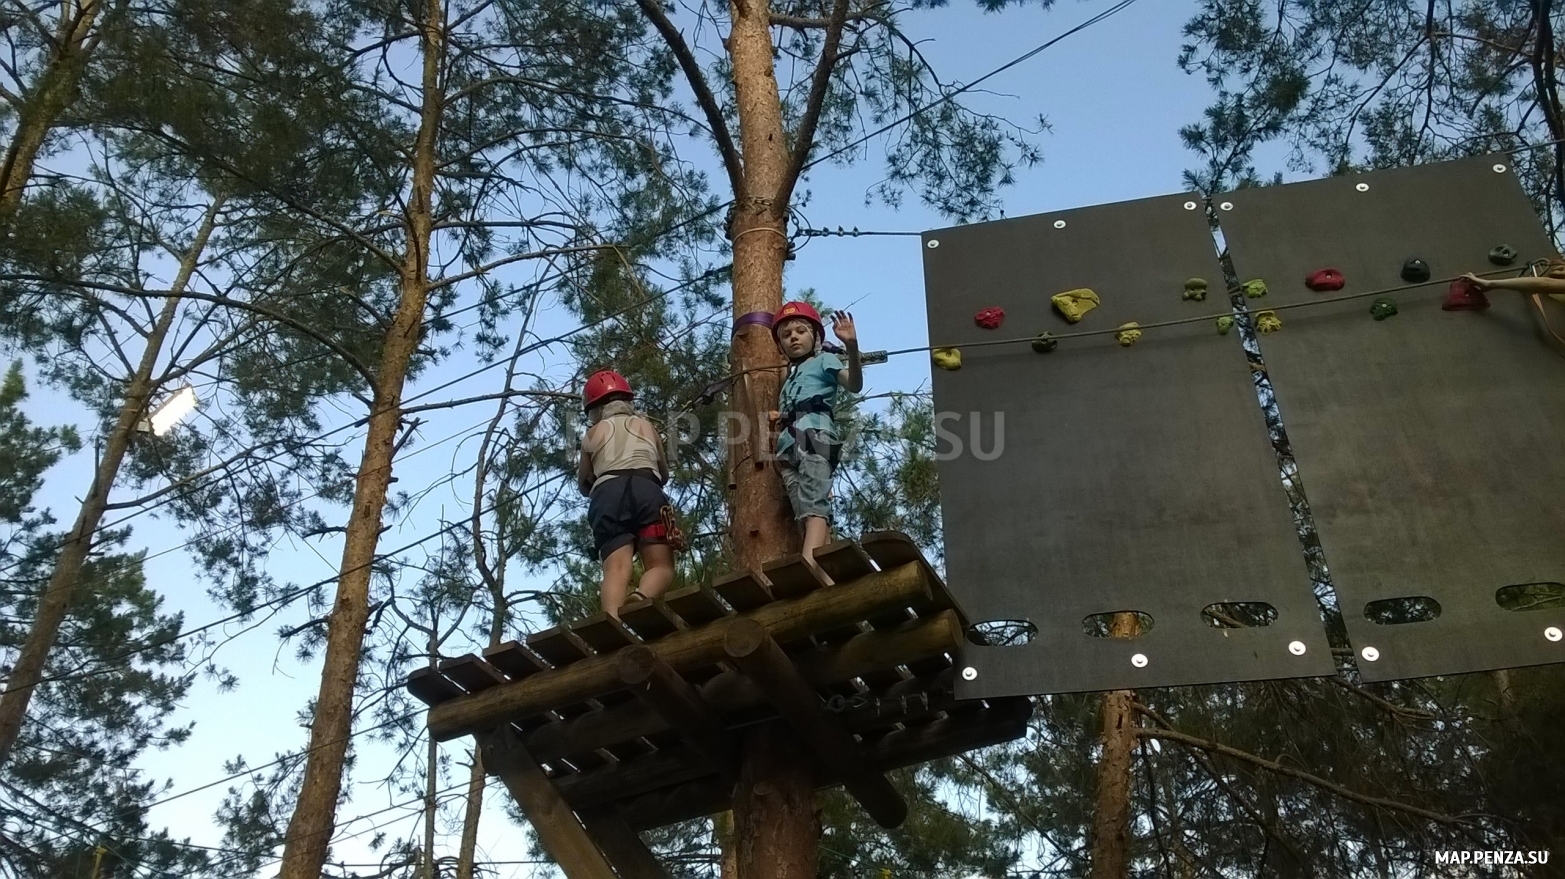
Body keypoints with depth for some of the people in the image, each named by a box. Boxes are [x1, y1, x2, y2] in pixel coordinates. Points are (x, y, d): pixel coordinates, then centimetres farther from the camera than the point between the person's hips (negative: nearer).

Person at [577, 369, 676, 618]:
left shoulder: (593, 434, 24)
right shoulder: (647, 426, 28)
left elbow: (584, 485, 32)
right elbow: (664, 473, 39)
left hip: (607, 494, 0)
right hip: (647, 490, 0)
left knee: (616, 569, -12)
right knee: (661, 566, -4)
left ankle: (612, 621, -40)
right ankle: (641, 597, -38)